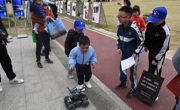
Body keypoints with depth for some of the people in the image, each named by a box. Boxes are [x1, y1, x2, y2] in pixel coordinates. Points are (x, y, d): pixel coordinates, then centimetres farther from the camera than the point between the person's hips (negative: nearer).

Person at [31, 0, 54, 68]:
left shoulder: (49, 8, 0)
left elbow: (52, 16, 8)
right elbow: (33, 18, -16)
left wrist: (49, 18, -14)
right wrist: (42, 20, -24)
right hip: (39, 30, -4)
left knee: (47, 45, 15)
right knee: (39, 46, 0)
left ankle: (47, 58, 34)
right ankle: (38, 61, 15)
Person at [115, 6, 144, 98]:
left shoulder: (134, 28, -27)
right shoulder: (120, 26, -7)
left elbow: (141, 41, -16)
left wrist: (136, 53, -17)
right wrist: (119, 48, 1)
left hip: (133, 54, -7)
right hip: (124, 53, 7)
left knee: (133, 72, 6)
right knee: (122, 68, 21)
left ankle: (133, 89, 27)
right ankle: (123, 83, 45)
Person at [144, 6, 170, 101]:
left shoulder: (165, 31, -29)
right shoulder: (150, 25, -9)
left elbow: (164, 48, -22)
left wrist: (156, 59, -16)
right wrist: (146, 46, 20)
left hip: (159, 54, -7)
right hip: (151, 51, 7)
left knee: (155, 73, -1)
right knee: (150, 70, 22)